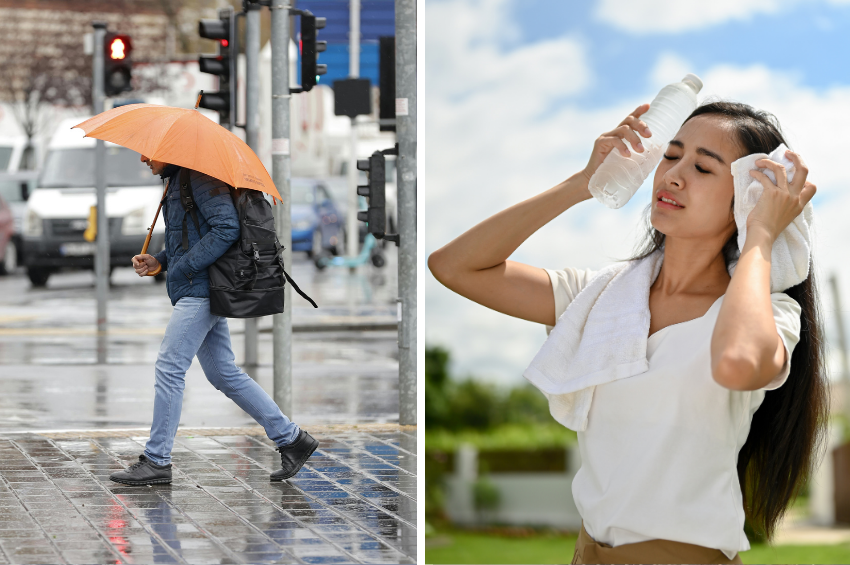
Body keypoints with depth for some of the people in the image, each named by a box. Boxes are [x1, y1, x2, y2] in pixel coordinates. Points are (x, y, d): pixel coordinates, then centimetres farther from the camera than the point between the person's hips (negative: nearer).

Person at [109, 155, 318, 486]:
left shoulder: (199, 177, -12)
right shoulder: (175, 181, 20)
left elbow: (227, 227, -21)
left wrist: (185, 266, -19)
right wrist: (158, 262, 11)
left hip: (201, 289, -10)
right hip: (196, 291, 10)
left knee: (169, 368, -9)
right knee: (224, 373, 11)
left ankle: (156, 461, -4)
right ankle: (290, 438, 14)